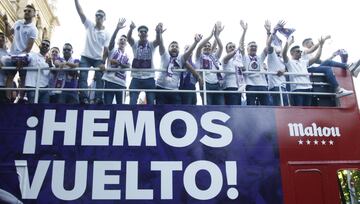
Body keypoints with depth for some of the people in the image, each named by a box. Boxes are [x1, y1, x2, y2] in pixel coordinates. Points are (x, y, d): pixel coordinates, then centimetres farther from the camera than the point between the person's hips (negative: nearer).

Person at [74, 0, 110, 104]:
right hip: (86, 57, 0)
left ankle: (98, 98, -14)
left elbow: (106, 50, -4)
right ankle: (84, 98, -18)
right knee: (83, 77, -12)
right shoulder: (89, 25, 6)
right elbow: (80, 12, -3)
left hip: (98, 59, 0)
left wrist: (103, 62, -15)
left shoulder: (106, 34, 3)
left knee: (99, 79, -10)